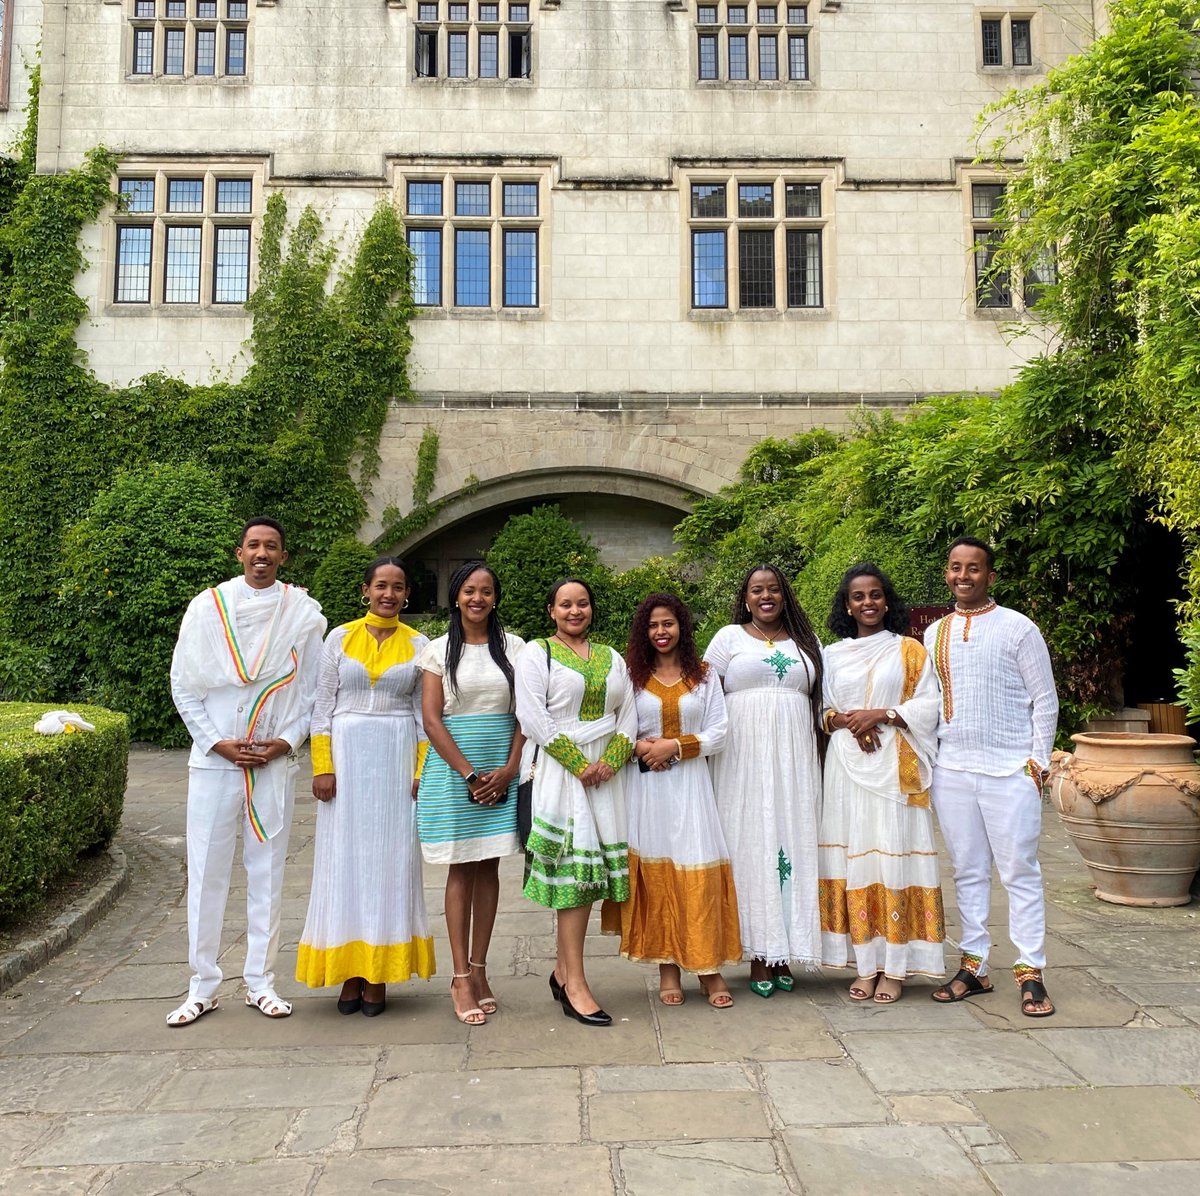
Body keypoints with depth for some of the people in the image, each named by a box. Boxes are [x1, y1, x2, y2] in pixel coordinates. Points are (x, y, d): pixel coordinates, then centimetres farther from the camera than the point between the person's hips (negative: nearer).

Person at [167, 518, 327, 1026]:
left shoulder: (303, 612, 2)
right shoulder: (207, 607, 2)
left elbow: (315, 687, 5)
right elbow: (183, 683, 3)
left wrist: (287, 741, -6)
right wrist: (217, 741, -4)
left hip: (275, 761, 0)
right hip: (214, 760, 0)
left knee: (268, 874, 6)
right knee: (206, 873, 3)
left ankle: (260, 983, 17)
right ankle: (202, 987, 15)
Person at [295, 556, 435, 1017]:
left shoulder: (418, 645, 4)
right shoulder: (340, 637, 4)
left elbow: (424, 712, 5)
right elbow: (323, 705, 3)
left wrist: (423, 771, -2)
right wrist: (322, 766, -5)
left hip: (397, 758, 0)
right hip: (347, 754, 0)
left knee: (391, 858, 2)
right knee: (344, 858, 3)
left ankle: (379, 972, 11)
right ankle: (349, 970, 13)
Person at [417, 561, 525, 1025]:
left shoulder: (513, 647, 7)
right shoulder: (439, 650, 2)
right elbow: (431, 719, -4)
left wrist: (508, 769, -8)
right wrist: (469, 773, -11)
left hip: (503, 768, 2)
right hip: (453, 765, -2)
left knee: (488, 866, 6)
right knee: (461, 868, 1)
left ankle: (479, 970, 14)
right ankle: (462, 978, 5)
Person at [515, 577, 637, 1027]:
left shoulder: (612, 658, 18)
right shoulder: (536, 653, 2)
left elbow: (628, 714, 11)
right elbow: (533, 718, -8)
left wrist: (611, 760, -6)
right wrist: (577, 764, -13)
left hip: (607, 771, 5)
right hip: (559, 770, -5)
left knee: (591, 867, 5)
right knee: (573, 866, -8)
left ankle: (563, 970, 17)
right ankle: (575, 986, -4)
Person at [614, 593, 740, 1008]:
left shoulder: (704, 675, 8)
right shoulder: (632, 676, 7)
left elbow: (719, 733, 3)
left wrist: (676, 746, -10)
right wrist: (639, 746, -13)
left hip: (691, 782, 0)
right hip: (647, 783, 0)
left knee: (699, 872, -3)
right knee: (655, 870, 1)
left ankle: (709, 968, 7)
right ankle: (668, 970, 10)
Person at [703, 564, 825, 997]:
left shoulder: (805, 641, 16)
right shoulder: (729, 638, 8)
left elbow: (822, 700, 15)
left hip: (794, 759, 2)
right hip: (744, 757, -2)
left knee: (793, 843, 1)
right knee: (750, 846, -2)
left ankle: (783, 955, 12)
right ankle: (758, 956, 7)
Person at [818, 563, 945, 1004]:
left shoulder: (909, 650, 8)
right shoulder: (833, 655, 14)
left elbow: (928, 706, 0)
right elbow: (821, 712, 11)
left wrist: (882, 715, -12)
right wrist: (846, 722, -9)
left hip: (895, 768, -2)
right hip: (847, 767, 2)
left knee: (894, 856, -4)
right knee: (854, 859, 1)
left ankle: (895, 968, 3)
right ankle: (866, 964, 8)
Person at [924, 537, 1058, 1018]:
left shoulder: (1018, 628, -1)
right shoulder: (934, 634, 11)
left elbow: (1045, 700, 0)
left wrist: (1038, 761, -6)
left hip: (1010, 769, -4)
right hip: (951, 770, 4)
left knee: (1020, 870, 0)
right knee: (968, 872, 10)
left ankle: (1030, 972, 9)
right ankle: (974, 966, 18)